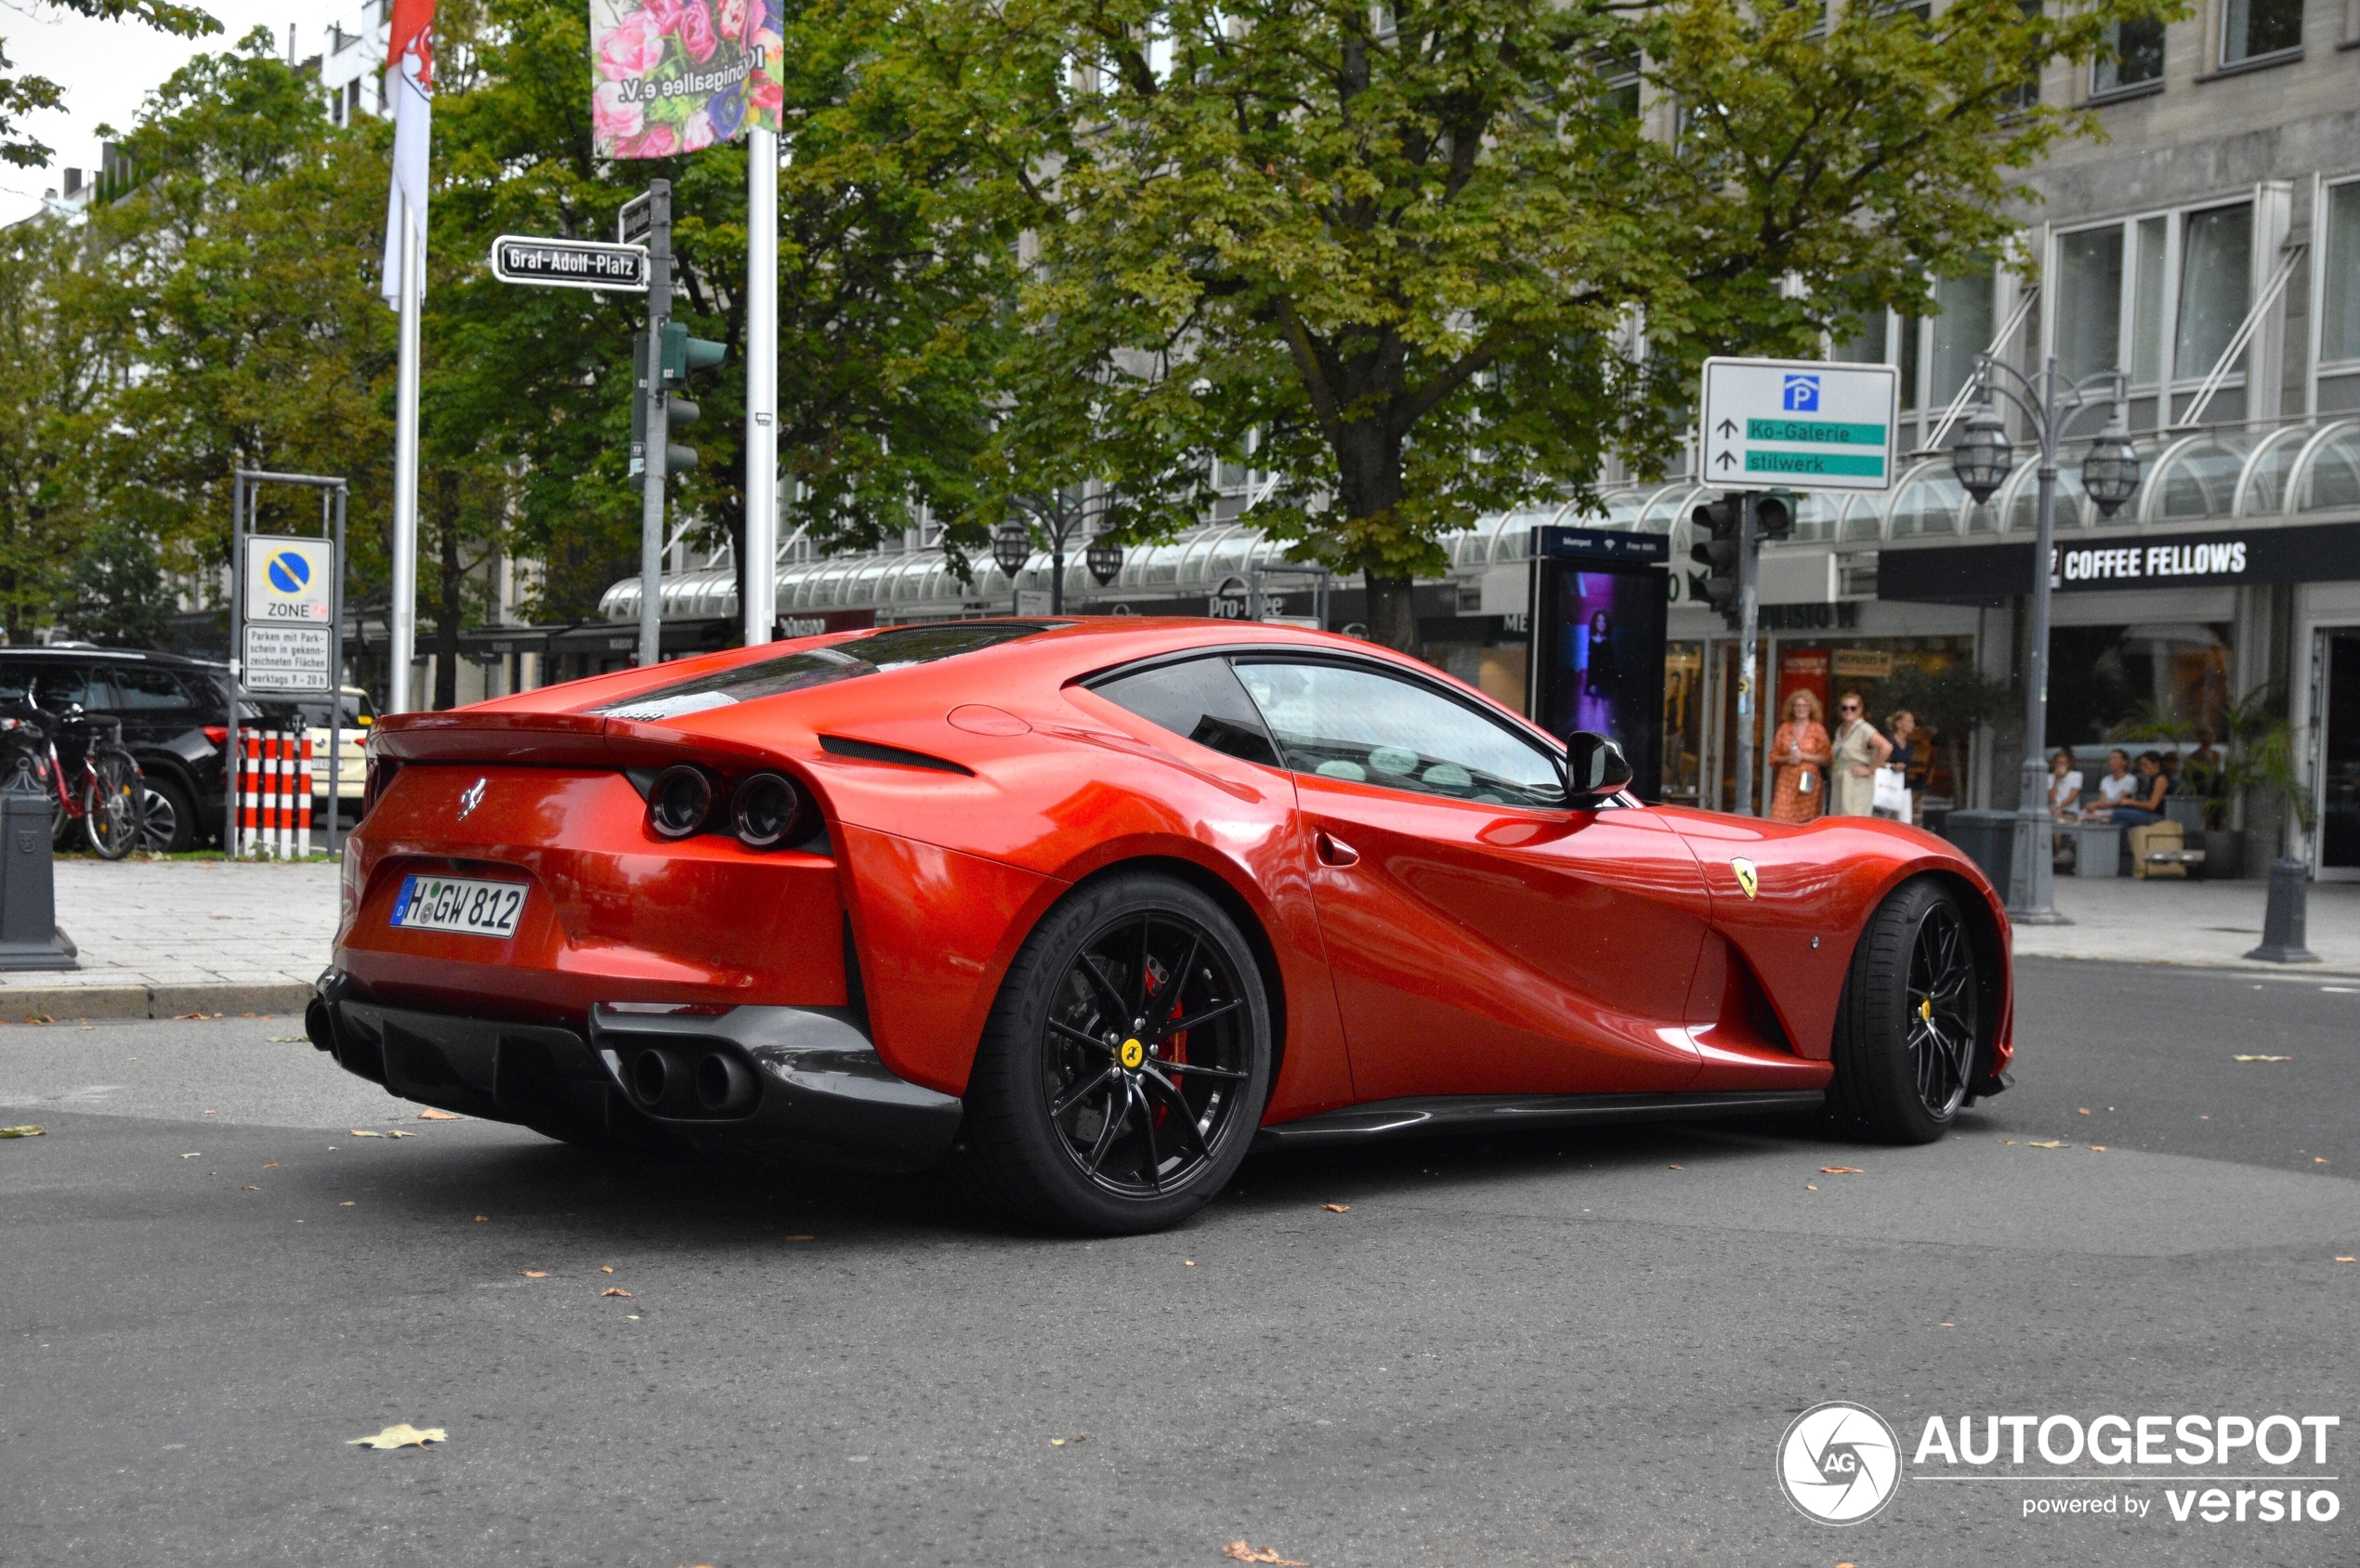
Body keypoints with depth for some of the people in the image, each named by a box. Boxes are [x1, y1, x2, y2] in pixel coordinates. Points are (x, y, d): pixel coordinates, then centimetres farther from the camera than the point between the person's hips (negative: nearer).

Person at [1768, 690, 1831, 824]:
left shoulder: (1817, 729, 4)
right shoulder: (1784, 728, 11)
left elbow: (1825, 758, 0)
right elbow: (1773, 757, 13)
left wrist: (1803, 756, -11)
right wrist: (1787, 759, -6)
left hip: (1808, 782, -2)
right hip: (1786, 781, 2)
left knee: (1806, 822, -6)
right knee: (1780, 820, -9)